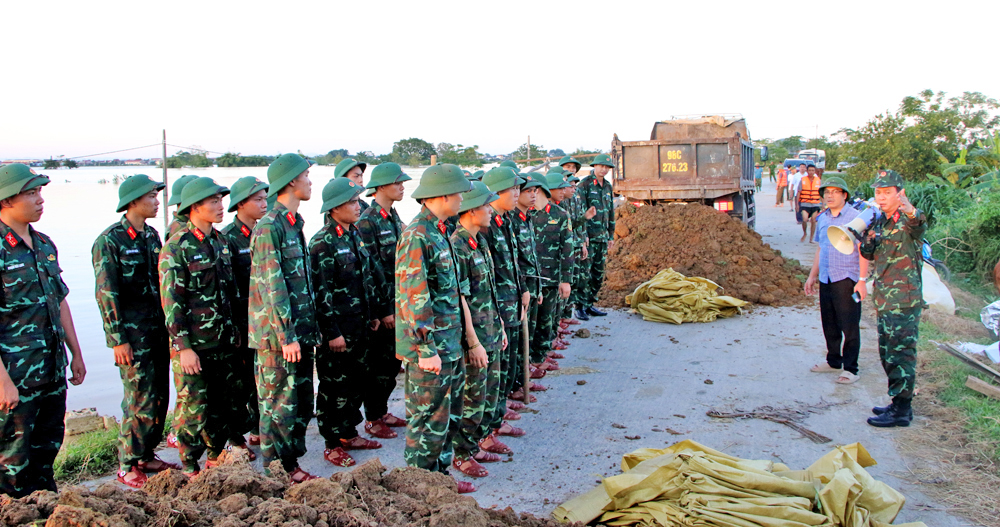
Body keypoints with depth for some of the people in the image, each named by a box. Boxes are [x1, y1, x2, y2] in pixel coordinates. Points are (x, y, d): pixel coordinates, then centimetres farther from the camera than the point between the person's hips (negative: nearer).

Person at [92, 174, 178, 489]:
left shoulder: (152, 236, 11)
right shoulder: (109, 241, -10)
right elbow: (106, 293, -13)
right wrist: (118, 339, -15)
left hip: (158, 330, 7)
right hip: (132, 334, -7)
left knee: (160, 396, 10)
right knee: (141, 400, -5)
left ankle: (146, 456, 24)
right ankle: (128, 467, 9)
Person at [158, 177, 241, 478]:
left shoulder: (220, 242, 9)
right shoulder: (176, 247, -12)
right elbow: (170, 301, -14)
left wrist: (233, 329, 17)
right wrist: (184, 347, -17)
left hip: (223, 341, 7)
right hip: (193, 343, -7)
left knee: (225, 402, 13)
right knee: (194, 408, 1)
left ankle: (216, 458, 29)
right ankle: (190, 468, 17)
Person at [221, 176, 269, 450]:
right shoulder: (227, 238, -11)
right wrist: (232, 325, -15)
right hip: (241, 323, -6)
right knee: (240, 383, 2)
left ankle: (258, 430, 28)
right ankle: (235, 439, 15)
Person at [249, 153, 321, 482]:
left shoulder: (295, 224, 14)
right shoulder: (268, 227, -14)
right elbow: (273, 286, -19)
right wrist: (286, 336, -20)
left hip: (299, 332, 9)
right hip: (277, 334, -9)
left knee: (302, 401, 14)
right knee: (279, 403, 1)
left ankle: (292, 465, 26)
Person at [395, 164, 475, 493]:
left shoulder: (439, 231, 12)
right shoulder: (417, 236, -18)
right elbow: (414, 298, -22)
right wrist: (426, 349, -21)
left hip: (451, 344, 10)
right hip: (430, 348, -10)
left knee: (450, 417, 18)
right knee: (428, 420, 2)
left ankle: (440, 475, 31)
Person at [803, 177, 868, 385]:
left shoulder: (855, 217, -8)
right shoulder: (822, 218, 12)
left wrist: (862, 280, -16)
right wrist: (812, 276, 19)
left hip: (846, 280, -7)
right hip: (825, 280, 7)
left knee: (849, 327, -2)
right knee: (829, 325, 15)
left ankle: (850, 368, 6)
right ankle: (833, 362, 29)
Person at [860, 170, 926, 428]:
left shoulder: (907, 220, -12)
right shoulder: (879, 221, 13)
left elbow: (920, 225, -37)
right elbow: (869, 255, 21)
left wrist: (911, 212, -60)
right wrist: (868, 241, -2)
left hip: (904, 299, -9)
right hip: (884, 299, 9)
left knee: (901, 353, -5)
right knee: (888, 354, 15)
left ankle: (901, 411, 2)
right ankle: (899, 403, 27)